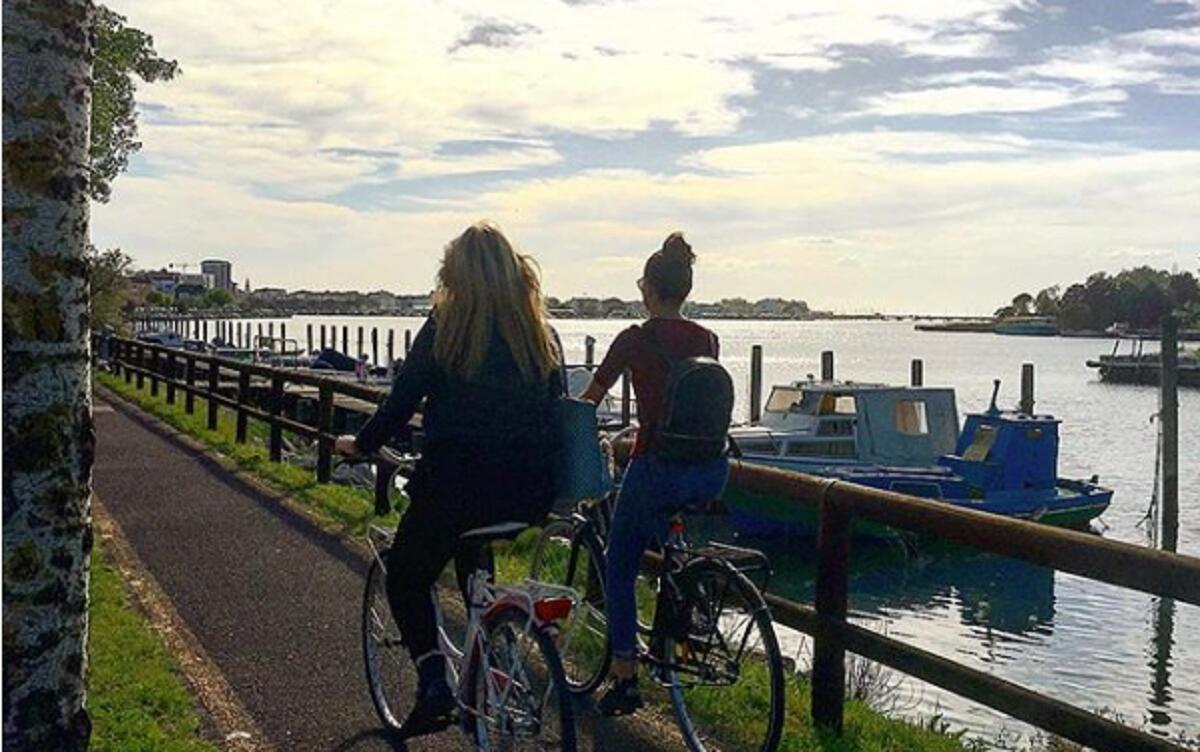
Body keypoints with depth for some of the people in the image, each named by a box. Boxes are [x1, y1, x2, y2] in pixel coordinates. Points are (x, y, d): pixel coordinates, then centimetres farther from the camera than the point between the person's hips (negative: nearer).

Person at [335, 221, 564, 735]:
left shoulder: (447, 327, -5)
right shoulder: (542, 334, 6)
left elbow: (403, 399, -2)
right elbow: (556, 410, 11)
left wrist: (361, 444, 14)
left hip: (455, 479, -4)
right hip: (527, 493, 5)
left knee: (405, 579, 15)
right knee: (472, 560, 27)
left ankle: (434, 679, -4)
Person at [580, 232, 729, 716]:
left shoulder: (636, 339, -8)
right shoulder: (707, 339, 5)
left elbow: (589, 401, -2)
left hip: (659, 468, -5)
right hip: (712, 471, 5)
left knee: (620, 571, 13)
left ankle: (625, 680, 14)